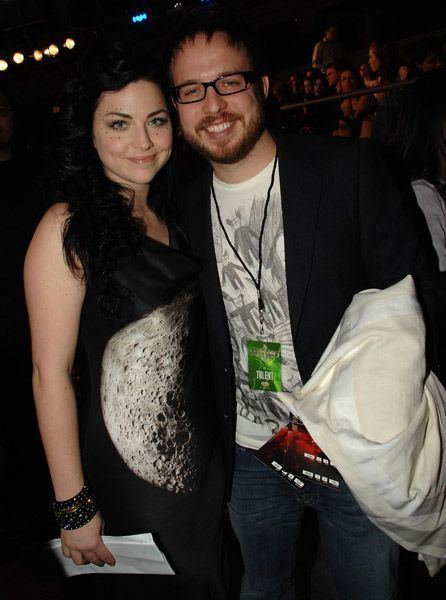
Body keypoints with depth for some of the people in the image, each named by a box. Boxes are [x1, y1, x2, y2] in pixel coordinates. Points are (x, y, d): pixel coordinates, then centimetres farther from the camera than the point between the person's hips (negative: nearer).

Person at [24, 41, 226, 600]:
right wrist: (73, 507, -14)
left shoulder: (170, 214, 4)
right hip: (128, 470, -6)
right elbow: (51, 374, -17)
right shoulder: (66, 228, -17)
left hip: (203, 452, 7)